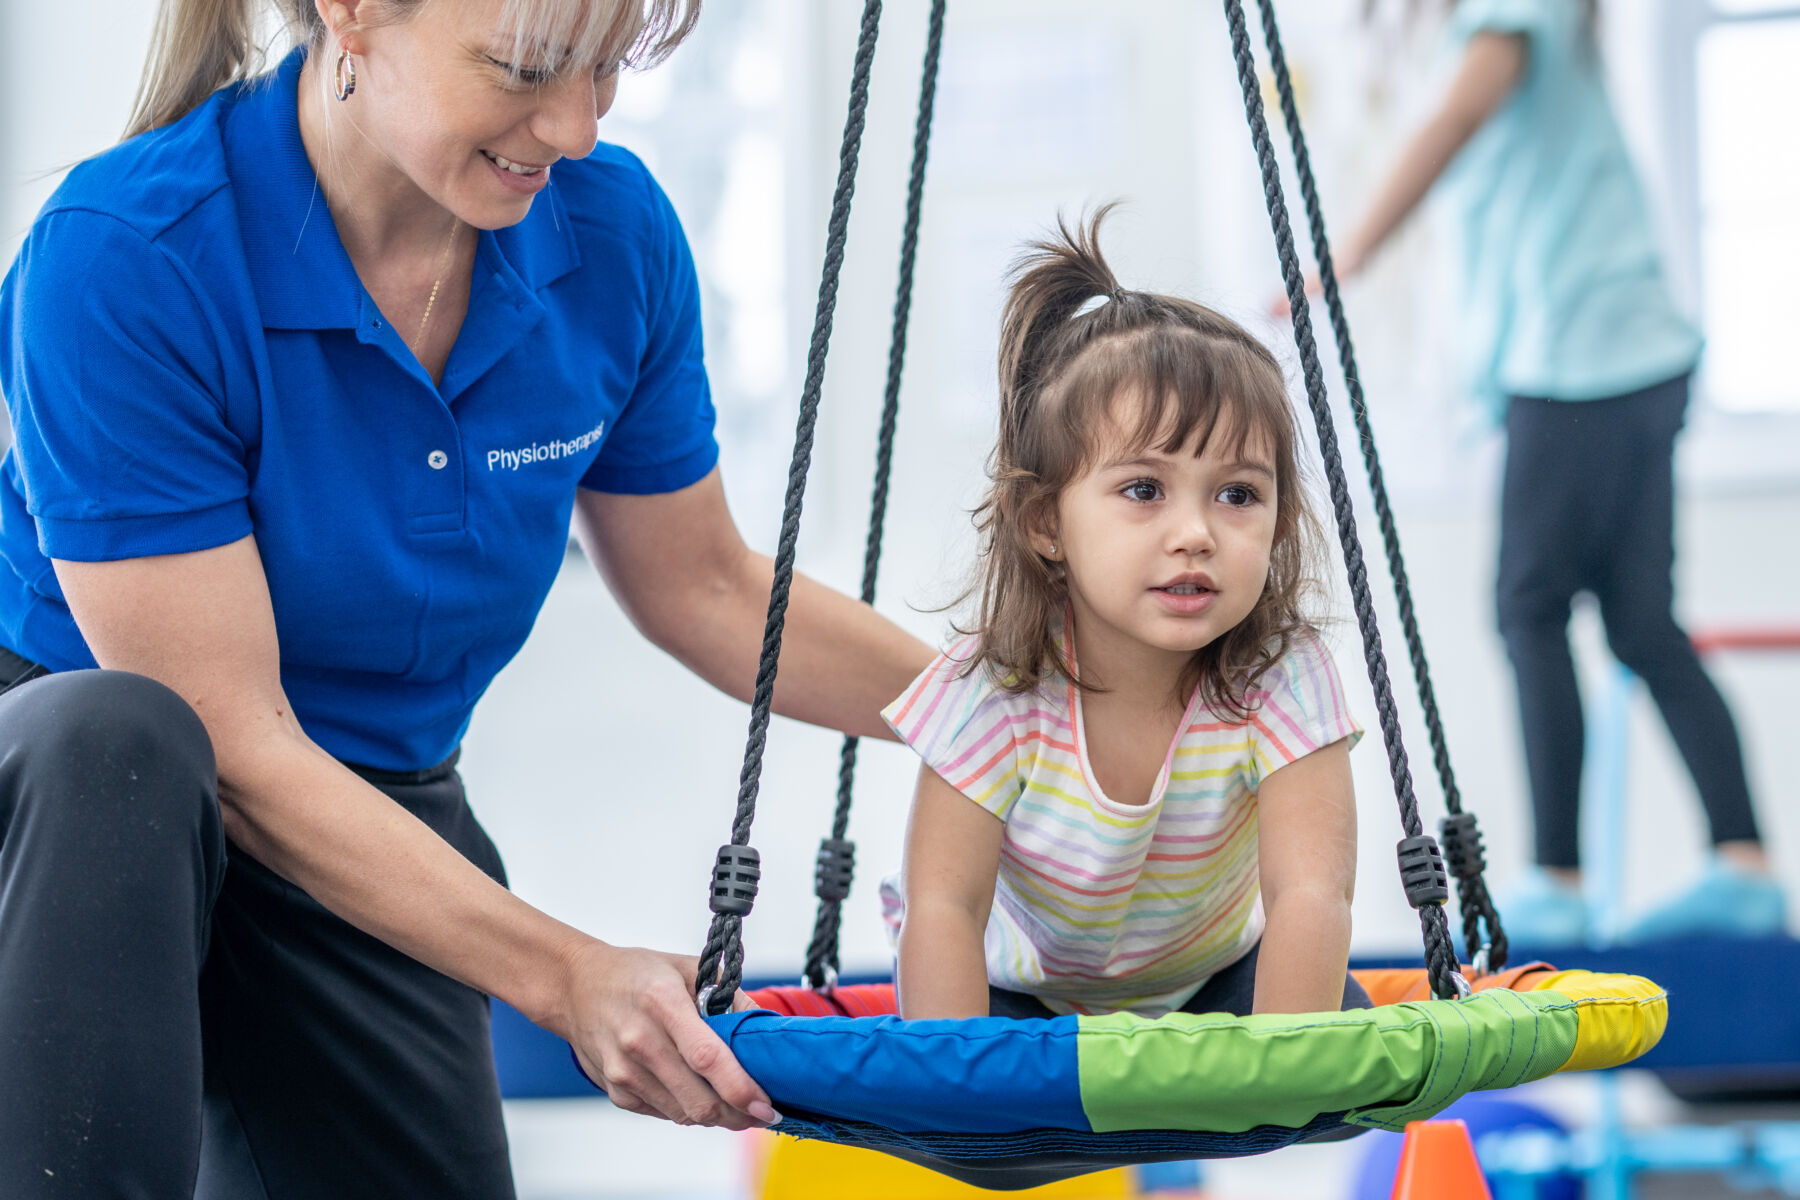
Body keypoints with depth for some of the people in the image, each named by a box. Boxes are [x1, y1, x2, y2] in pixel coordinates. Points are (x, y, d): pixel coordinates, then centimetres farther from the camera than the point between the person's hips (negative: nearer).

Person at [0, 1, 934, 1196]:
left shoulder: (610, 231, -8)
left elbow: (704, 591, 8)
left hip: (383, 821, 5)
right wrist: (564, 975, -32)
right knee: (108, 739, -37)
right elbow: (229, 740, -26)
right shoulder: (123, 257, -25)